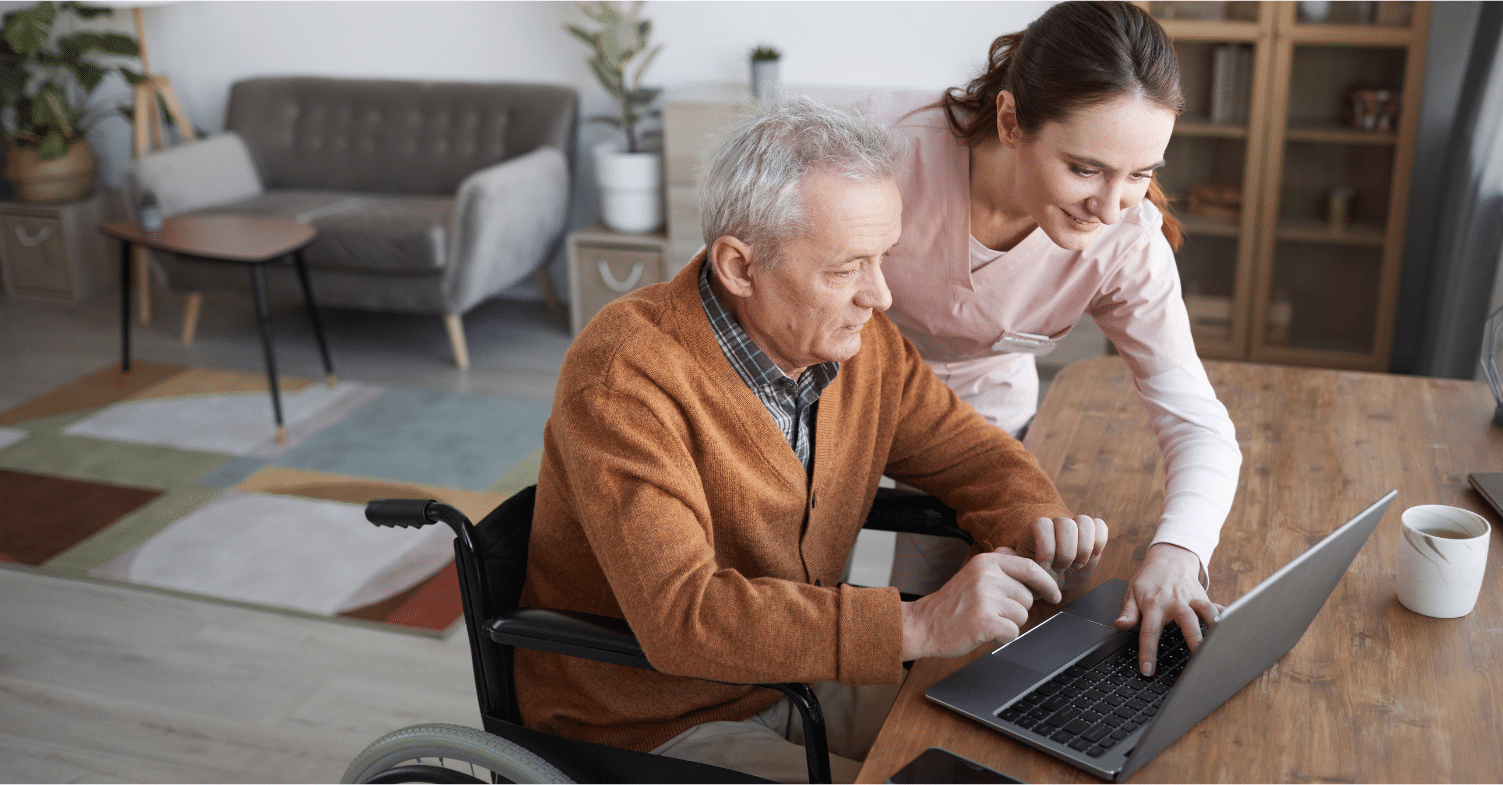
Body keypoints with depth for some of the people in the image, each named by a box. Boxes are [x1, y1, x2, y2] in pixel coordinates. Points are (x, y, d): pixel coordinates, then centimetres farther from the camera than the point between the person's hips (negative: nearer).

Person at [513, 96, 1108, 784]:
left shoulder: (858, 338, -5)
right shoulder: (625, 375, -27)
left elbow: (971, 453, 8)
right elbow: (681, 615, -36)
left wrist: (1035, 522, -15)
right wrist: (918, 626, -40)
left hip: (800, 679, 7)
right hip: (653, 727, -6)